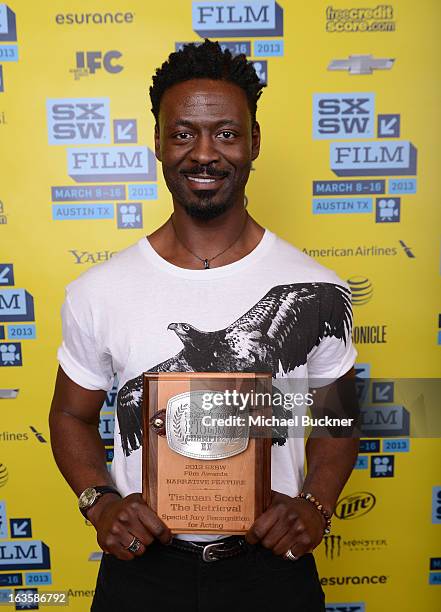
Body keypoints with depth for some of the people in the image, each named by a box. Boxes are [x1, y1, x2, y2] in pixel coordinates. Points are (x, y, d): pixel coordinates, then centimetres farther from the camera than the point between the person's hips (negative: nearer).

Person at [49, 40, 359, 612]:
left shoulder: (315, 289, -10)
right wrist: (99, 502, -12)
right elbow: (72, 415, 3)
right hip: (142, 565, 1)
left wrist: (316, 504, -12)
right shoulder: (96, 292, -10)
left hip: (271, 563, 1)